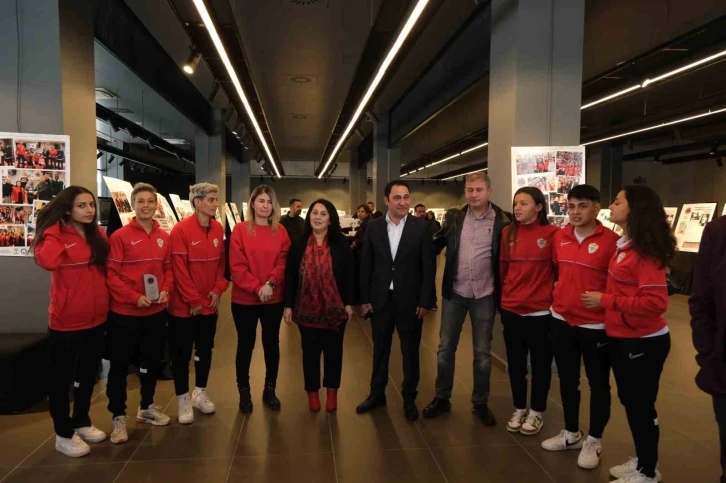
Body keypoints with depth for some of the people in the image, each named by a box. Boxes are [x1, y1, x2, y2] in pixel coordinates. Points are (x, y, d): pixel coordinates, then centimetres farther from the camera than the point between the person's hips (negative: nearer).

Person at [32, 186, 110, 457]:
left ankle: (82, 422, 38)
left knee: (88, 374, 20)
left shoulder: (98, 235, 7)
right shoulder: (56, 235, -10)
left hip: (96, 319, 6)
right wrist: (57, 233, -22)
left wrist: (108, 304, 5)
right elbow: (47, 261, -33)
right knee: (61, 378, 10)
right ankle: (63, 434, 24)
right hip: (66, 321, -6)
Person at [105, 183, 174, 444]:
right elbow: (110, 274, -13)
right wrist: (134, 297, -20)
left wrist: (166, 290, -6)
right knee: (120, 365, 6)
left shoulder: (164, 237, 5)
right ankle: (118, 417, 22)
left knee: (152, 360, 18)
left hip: (157, 311, 5)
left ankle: (147, 407, 37)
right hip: (124, 312, -5)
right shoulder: (120, 236, -11)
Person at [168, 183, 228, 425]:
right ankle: (184, 399, 21)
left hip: (210, 303, 6)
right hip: (184, 305, -5)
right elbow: (179, 269, -17)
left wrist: (218, 289, -3)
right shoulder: (181, 230, -15)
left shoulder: (218, 229, 3)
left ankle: (200, 393, 32)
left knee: (205, 349, 16)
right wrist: (192, 300, -14)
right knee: (181, 352, 7)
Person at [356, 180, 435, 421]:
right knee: (380, 349, 15)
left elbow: (428, 267, -5)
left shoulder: (421, 227, -6)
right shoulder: (373, 227, 0)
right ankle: (377, 393, 32)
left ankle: (409, 398, 27)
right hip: (380, 299, 2)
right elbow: (366, 265, 3)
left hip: (410, 300, -2)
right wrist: (364, 298, 1)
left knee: (410, 350, 10)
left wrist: (425, 301, -8)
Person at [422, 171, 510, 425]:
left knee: (482, 353, 10)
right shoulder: (454, 217, 1)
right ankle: (442, 398, 26)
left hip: (484, 295, -2)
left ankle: (480, 403, 26)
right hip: (454, 292, 2)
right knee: (445, 348, 10)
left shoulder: (502, 221, -7)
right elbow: (436, 245, 10)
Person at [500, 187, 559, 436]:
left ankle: (536, 412, 29)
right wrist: (503, 299, 11)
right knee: (515, 363, 14)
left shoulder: (552, 233, -9)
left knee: (540, 363, 11)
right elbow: (502, 269, 9)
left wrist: (555, 297, 0)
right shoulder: (508, 233, 3)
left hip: (541, 311, -4)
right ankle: (519, 409, 32)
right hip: (511, 310, 4)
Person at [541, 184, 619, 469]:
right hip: (562, 321, 6)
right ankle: (571, 433, 37)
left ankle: (594, 441, 29)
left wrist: (604, 302, -13)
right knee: (567, 380, 18)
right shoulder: (560, 237, 2)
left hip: (596, 325, -5)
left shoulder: (610, 240, -14)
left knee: (598, 384, 12)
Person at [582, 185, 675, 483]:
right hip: (622, 338, 9)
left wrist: (605, 300, -22)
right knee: (630, 401, 20)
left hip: (643, 342, -9)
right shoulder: (624, 245, 7)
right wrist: (605, 300, 1)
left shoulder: (645, 250, -19)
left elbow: (655, 302, -25)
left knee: (641, 406, 6)